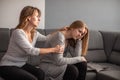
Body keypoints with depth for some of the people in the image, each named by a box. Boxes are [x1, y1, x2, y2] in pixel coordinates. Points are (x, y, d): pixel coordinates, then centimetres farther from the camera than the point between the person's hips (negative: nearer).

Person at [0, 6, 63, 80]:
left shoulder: (34, 33, 1)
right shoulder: (18, 32, -22)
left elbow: (46, 38, 21)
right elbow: (31, 51, -28)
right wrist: (53, 49, -25)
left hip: (21, 64, 7)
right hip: (8, 66, -7)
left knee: (41, 73, -21)